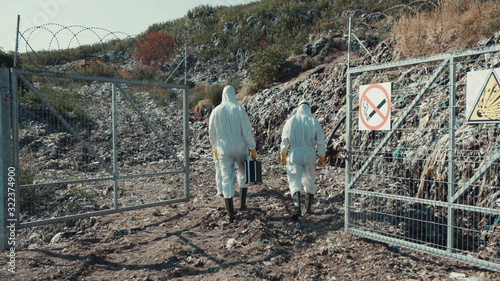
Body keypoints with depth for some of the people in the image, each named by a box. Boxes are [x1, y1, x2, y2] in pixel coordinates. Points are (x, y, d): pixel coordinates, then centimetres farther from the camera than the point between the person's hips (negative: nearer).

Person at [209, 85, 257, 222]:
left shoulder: (216, 111, -2)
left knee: (227, 178, 5)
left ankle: (230, 213, 6)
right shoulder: (239, 109, -9)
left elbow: (212, 133, 6)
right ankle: (242, 203, 29)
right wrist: (253, 149, -2)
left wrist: (215, 148, 20)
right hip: (240, 148, -1)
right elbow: (247, 131, -11)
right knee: (243, 174, 22)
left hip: (224, 150, 1)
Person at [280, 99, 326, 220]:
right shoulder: (314, 121, 1)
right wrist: (321, 157, 9)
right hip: (310, 154, 2)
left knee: (294, 181, -3)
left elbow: (284, 140, 2)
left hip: (294, 154, -1)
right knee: (309, 181, 16)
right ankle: (308, 208, 25)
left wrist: (283, 155, 13)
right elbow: (320, 141, 1)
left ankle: (297, 207, -23)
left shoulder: (291, 121, 1)